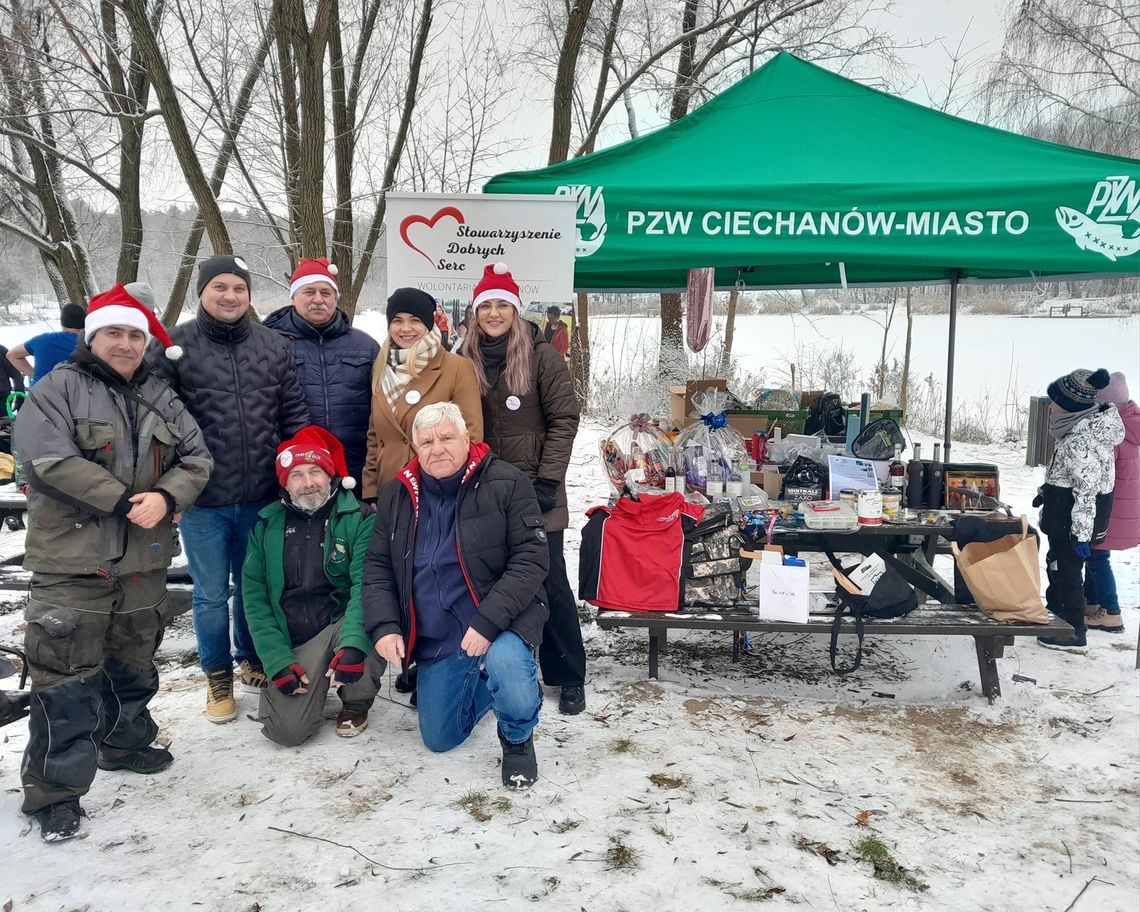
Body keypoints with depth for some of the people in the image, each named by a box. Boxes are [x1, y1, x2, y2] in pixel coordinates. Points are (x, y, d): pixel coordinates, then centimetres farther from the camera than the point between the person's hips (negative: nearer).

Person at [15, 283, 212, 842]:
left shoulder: (161, 397, 11)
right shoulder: (57, 390, -6)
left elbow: (196, 456, 5)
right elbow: (49, 460, -19)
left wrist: (165, 498, -14)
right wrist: (125, 501, -20)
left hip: (143, 561, 6)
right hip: (71, 562, -5)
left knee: (134, 663, 20)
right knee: (66, 675, -3)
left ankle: (124, 742, 42)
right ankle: (54, 790, 10)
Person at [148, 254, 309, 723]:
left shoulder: (273, 345, 5)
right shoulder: (175, 346, -4)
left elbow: (294, 416, 9)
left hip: (261, 496, 3)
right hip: (202, 500, -2)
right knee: (211, 595, 10)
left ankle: (251, 661, 38)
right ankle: (218, 677, 29)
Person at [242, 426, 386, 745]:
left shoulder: (358, 519, -7)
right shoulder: (267, 525, 2)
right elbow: (255, 596, 1)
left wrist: (352, 643, -34)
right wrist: (277, 661, -10)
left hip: (340, 623, -1)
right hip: (294, 642, 2)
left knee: (368, 631, -36)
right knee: (287, 730, -16)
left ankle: (356, 703, -2)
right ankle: (317, 680, 20)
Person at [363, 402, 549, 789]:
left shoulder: (506, 484, -12)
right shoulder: (396, 496, 3)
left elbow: (531, 558, -17)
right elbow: (378, 567, 7)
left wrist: (488, 622, -27)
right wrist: (384, 626, -9)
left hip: (500, 623, -5)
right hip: (435, 640, 5)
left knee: (505, 663, -38)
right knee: (439, 740, 11)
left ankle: (518, 737, -4)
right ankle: (486, 681, 40)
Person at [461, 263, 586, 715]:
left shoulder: (541, 355, -5)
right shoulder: (467, 360, 7)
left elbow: (563, 420, -8)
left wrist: (547, 482, -13)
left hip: (533, 491, -4)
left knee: (550, 581, 0)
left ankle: (569, 678, 12)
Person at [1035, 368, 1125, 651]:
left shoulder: (1081, 442, -26)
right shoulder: (1086, 429, 7)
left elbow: (1086, 492, -27)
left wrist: (1081, 534, -26)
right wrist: (1046, 491, 30)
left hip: (1073, 525, -10)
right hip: (1064, 522, 10)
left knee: (1066, 572, 0)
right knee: (1056, 565, 22)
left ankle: (1073, 633, 11)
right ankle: (1055, 612, 39)